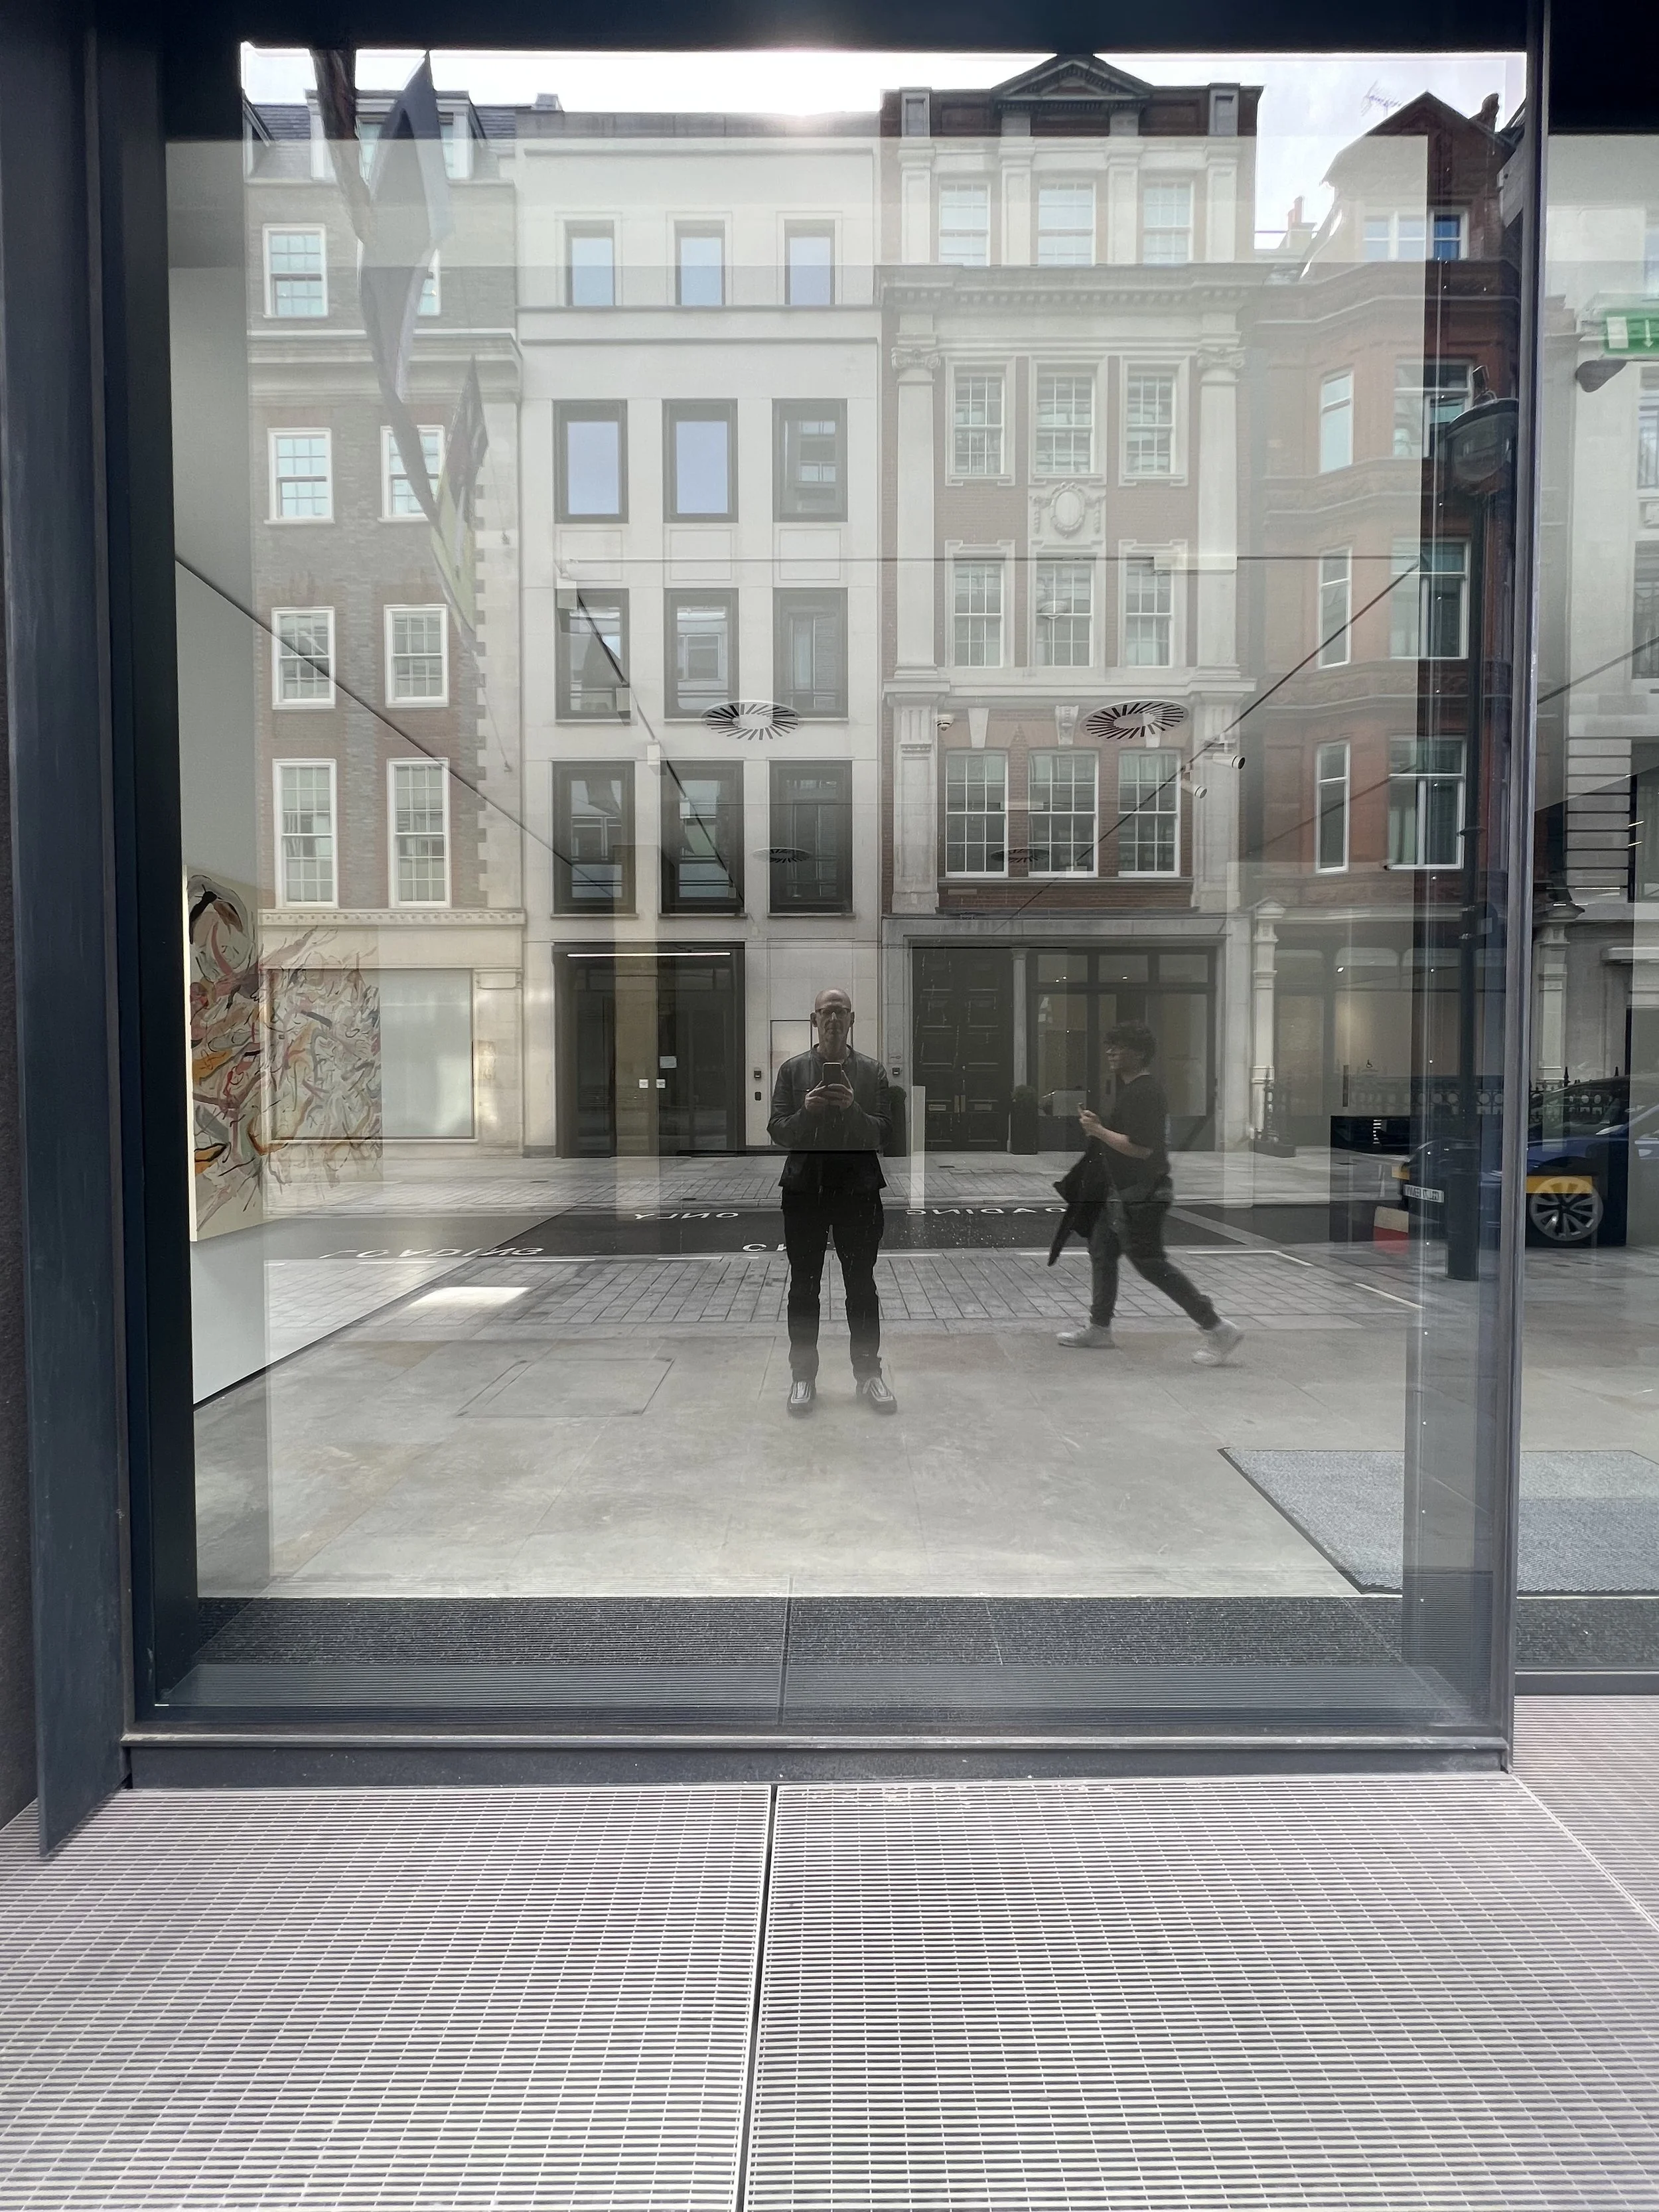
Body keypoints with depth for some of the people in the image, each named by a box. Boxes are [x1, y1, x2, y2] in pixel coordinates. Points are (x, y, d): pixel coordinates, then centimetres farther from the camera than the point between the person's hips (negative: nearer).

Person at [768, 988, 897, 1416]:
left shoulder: (872, 1071, 4)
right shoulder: (794, 1070, 4)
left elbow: (885, 1133, -2)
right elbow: (778, 1131, 1)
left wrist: (853, 1109, -19)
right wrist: (806, 1111, -17)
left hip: (859, 1188, 0)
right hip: (804, 1188, 1)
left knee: (861, 1285, 7)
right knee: (804, 1286, 8)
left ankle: (868, 1373, 18)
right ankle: (803, 1375, 18)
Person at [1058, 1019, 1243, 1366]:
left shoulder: (1145, 1093, -20)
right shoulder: (1132, 1089, 13)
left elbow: (1140, 1148, -27)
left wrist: (1099, 1131, -18)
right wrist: (1098, 1126, 10)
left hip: (1141, 1194, -11)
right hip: (1123, 1191, 11)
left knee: (1151, 1262, -6)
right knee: (1101, 1252, 16)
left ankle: (1218, 1330, 0)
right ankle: (1099, 1328, 26)